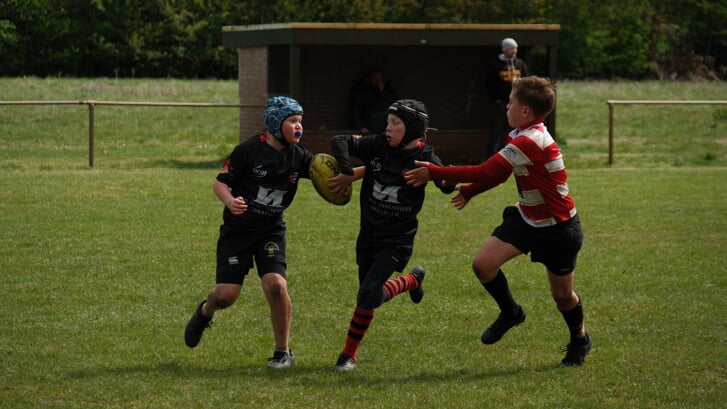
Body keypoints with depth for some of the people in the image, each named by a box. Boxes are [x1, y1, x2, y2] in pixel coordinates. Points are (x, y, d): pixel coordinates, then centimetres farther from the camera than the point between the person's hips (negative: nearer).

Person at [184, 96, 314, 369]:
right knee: (227, 294, -8)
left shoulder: (298, 156, -2)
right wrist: (230, 202, -31)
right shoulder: (249, 150, -14)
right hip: (237, 230, -2)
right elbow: (220, 182, -10)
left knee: (275, 284, -19)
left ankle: (283, 352, -3)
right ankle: (205, 311, 32)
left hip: (271, 231, 2)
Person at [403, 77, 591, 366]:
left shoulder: (531, 142, -30)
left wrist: (434, 173, -27)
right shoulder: (522, 137, 1)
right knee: (483, 264, -9)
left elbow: (486, 172, -31)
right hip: (526, 219, 8)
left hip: (558, 228, -8)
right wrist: (469, 191, 5)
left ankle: (579, 340, 36)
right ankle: (510, 313, 17)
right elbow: (497, 173, 16)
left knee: (562, 295, 7)